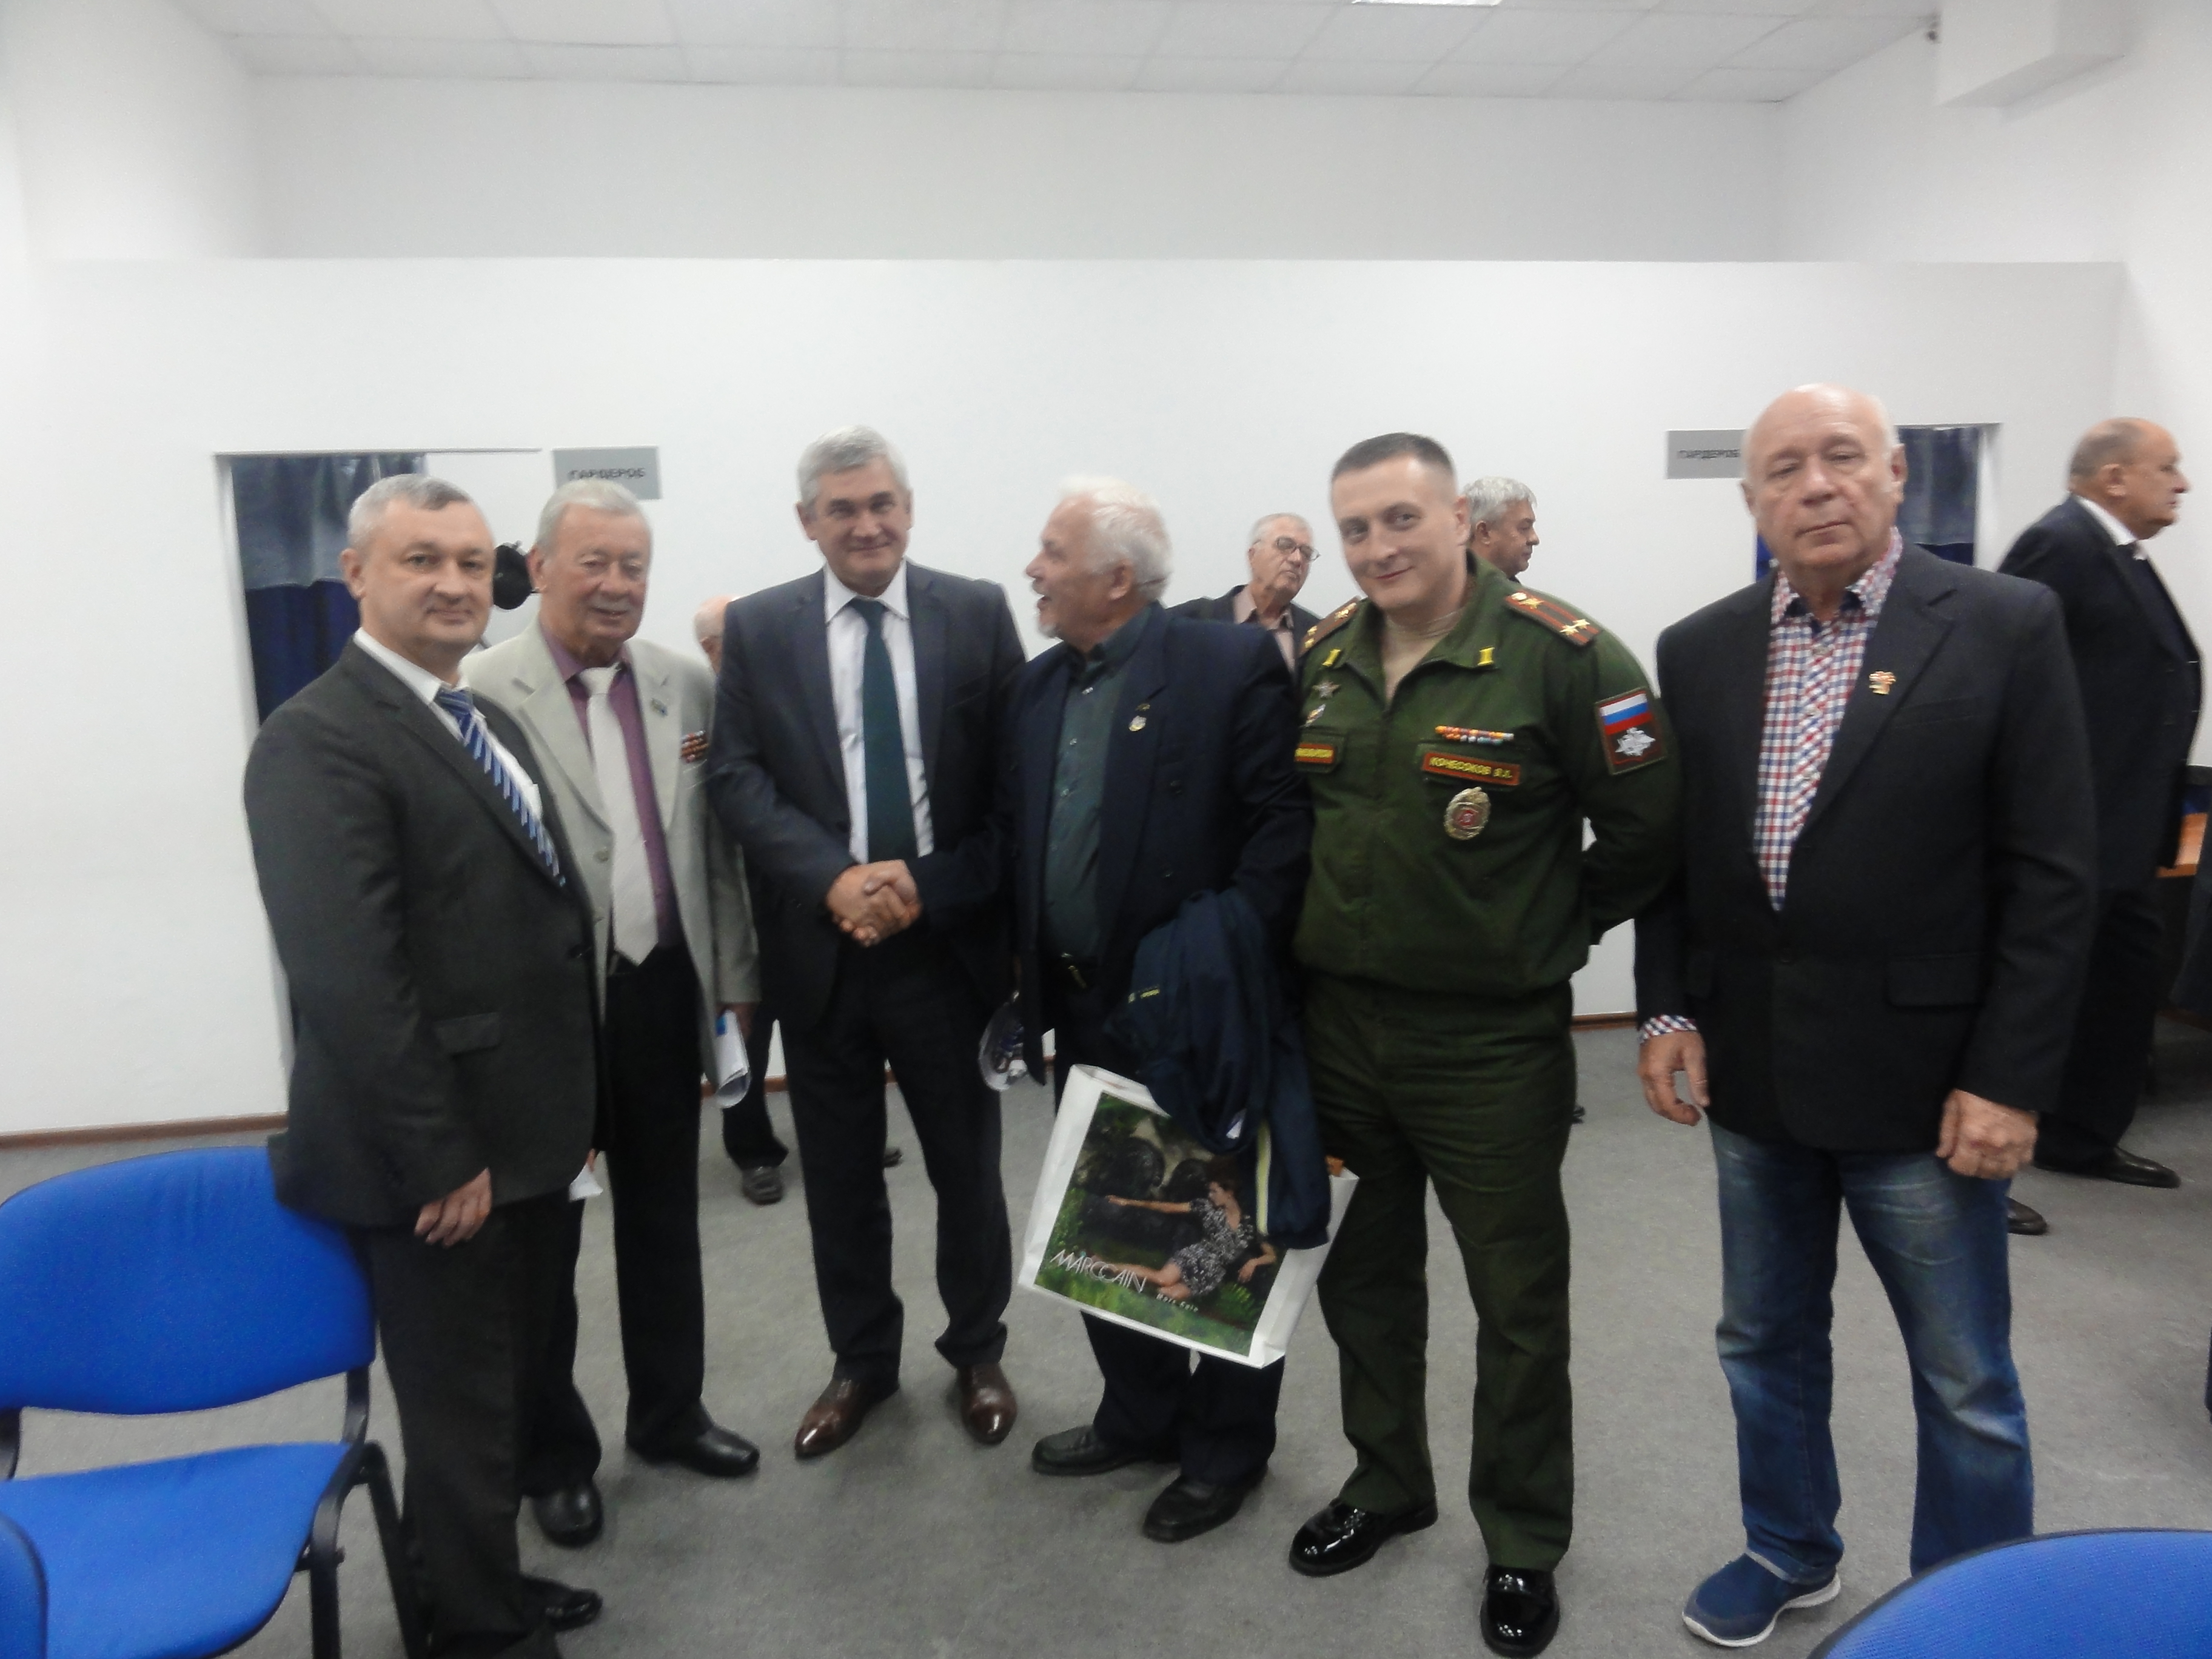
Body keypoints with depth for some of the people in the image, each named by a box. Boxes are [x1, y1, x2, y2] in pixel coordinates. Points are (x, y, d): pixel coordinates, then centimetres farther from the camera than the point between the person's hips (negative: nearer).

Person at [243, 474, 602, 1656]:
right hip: (439, 1157, -8)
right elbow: (347, 980, -23)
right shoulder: (319, 740, -17)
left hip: (525, 1136, 9)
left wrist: (570, 1107, 12)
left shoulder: (485, 722, 12)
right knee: (463, 1412, 9)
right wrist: (440, 1158, -21)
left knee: (511, 1388, 23)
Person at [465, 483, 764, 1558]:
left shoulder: (687, 688, 4)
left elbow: (717, 845, 8)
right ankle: (555, 1453, 32)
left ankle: (669, 1412, 38)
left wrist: (736, 975, 8)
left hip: (665, 991, 5)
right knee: (542, 1236, 13)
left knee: (665, 1217, 19)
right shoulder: (483, 693, -11)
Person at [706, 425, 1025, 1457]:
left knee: (967, 1166, 13)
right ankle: (861, 1360, 35)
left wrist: (930, 884, -15)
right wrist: (832, 877, -18)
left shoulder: (978, 614, 0)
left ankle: (976, 1352, 35)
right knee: (839, 1175, 14)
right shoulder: (757, 628, 3)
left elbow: (1017, 779, -3)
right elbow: (735, 778, -4)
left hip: (949, 938, -1)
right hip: (820, 944, 1)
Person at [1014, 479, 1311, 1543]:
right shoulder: (1040, 685, 8)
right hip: (1086, 1010, 7)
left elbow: (1284, 822, -17)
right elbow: (1021, 841, 11)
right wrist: (1028, 979, 6)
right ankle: (1141, 1414, 39)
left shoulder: (1230, 667, -13)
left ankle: (1226, 1448, 29)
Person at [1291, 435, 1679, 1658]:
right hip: (1338, 1019, 5)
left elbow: (1646, 827, -9)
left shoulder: (1559, 654, -14)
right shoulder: (1321, 658, 3)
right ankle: (1386, 1483, 42)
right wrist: (1343, 928, 9)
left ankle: (1524, 1542, 32)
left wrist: (1555, 930, -1)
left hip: (1492, 1039, -5)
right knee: (1364, 1272, 19)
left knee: (1516, 1299, 11)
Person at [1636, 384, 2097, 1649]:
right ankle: (1789, 1553, 42)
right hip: (1752, 1070, 4)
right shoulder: (1698, 650, 4)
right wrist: (1668, 1009, 0)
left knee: (1966, 1384, 11)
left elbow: (2052, 873, -9)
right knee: (1767, 1343, 19)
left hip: (1921, 1075, -4)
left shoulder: (2007, 626, -7)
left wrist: (2011, 1079, -12)